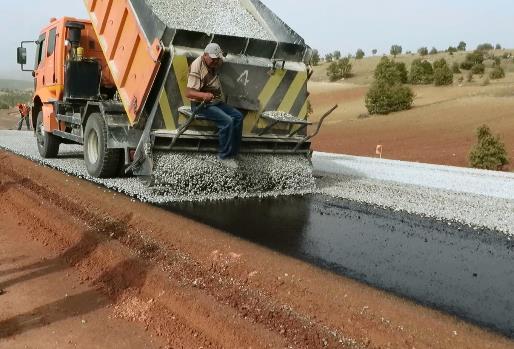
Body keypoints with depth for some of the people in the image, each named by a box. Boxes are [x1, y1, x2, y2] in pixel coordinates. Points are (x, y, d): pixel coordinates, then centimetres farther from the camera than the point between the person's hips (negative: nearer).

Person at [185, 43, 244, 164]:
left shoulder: (213, 64, 5)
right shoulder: (196, 68, -20)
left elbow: (220, 61, 35)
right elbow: (189, 93, -29)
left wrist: (219, 55, 14)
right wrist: (203, 95, -46)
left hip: (215, 101, 9)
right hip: (201, 104, -9)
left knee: (238, 116, -4)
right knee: (227, 121, -26)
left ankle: (234, 151, 0)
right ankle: (224, 155, -14)